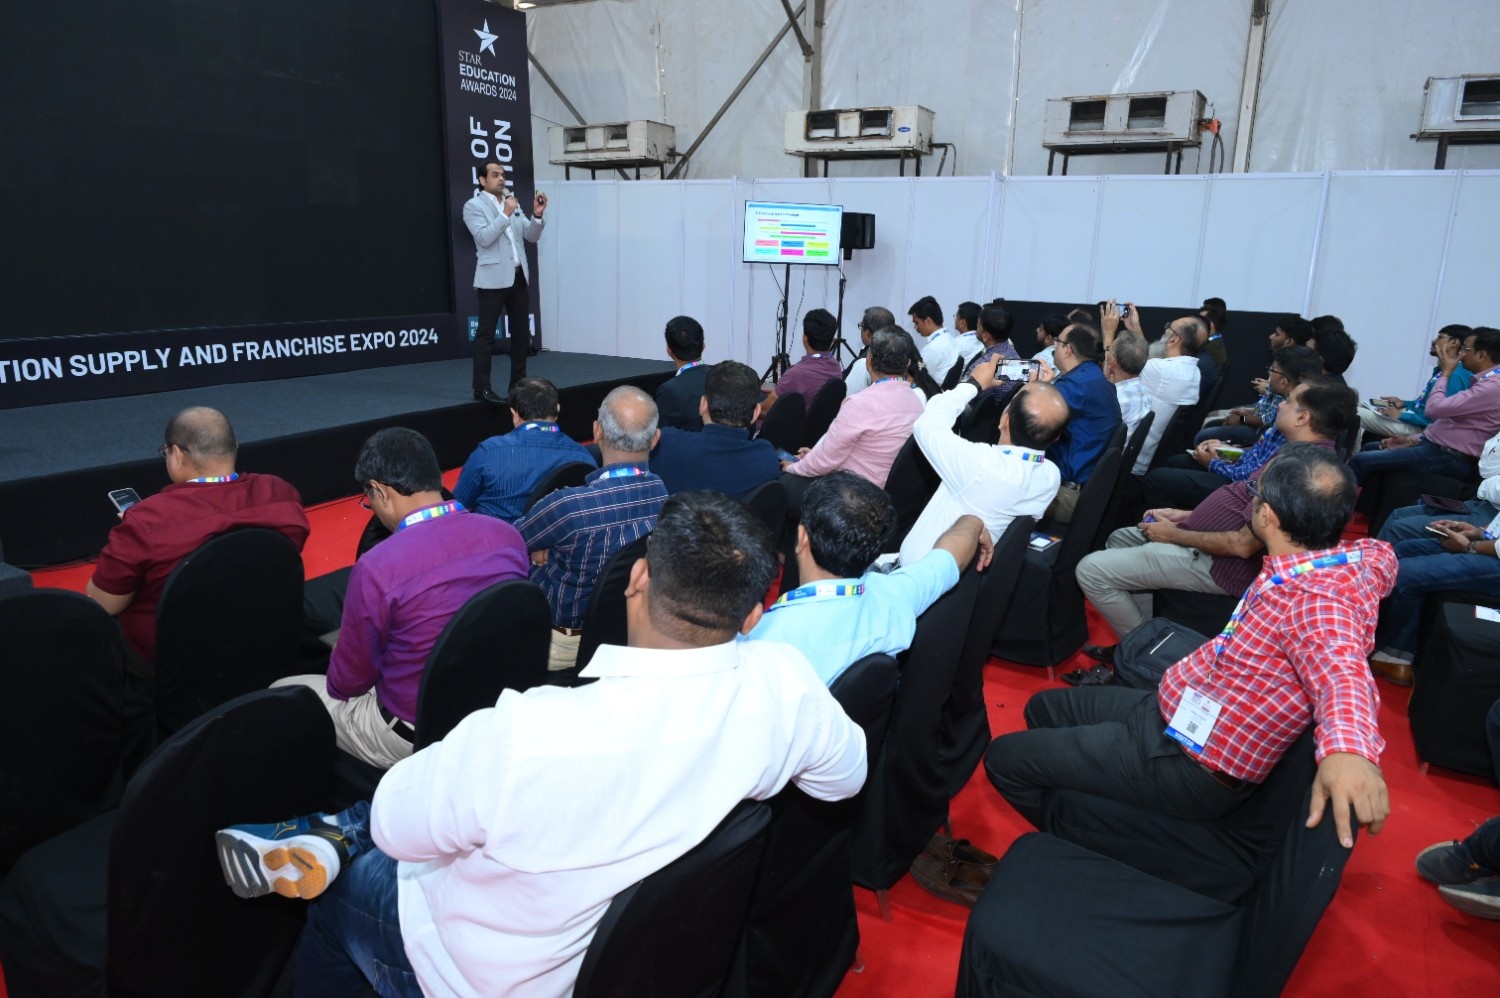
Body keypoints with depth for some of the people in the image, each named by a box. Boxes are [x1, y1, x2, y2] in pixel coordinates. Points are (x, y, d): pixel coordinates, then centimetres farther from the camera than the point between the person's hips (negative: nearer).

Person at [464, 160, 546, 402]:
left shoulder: (512, 203, 16)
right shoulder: (474, 206, -3)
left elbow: (532, 236, 11)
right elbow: (484, 238, -16)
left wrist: (537, 215, -6)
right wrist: (505, 215, -18)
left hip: (519, 276, 7)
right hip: (493, 278, -7)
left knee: (521, 332, 11)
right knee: (486, 334, -5)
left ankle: (519, 383, 20)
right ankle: (482, 389, -3)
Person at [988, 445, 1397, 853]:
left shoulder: (1317, 597, -31)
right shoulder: (1360, 556, -4)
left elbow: (1339, 668, -51)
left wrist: (1347, 748, -69)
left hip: (1189, 767, -10)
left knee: (1004, 757, 0)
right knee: (1044, 707, 25)